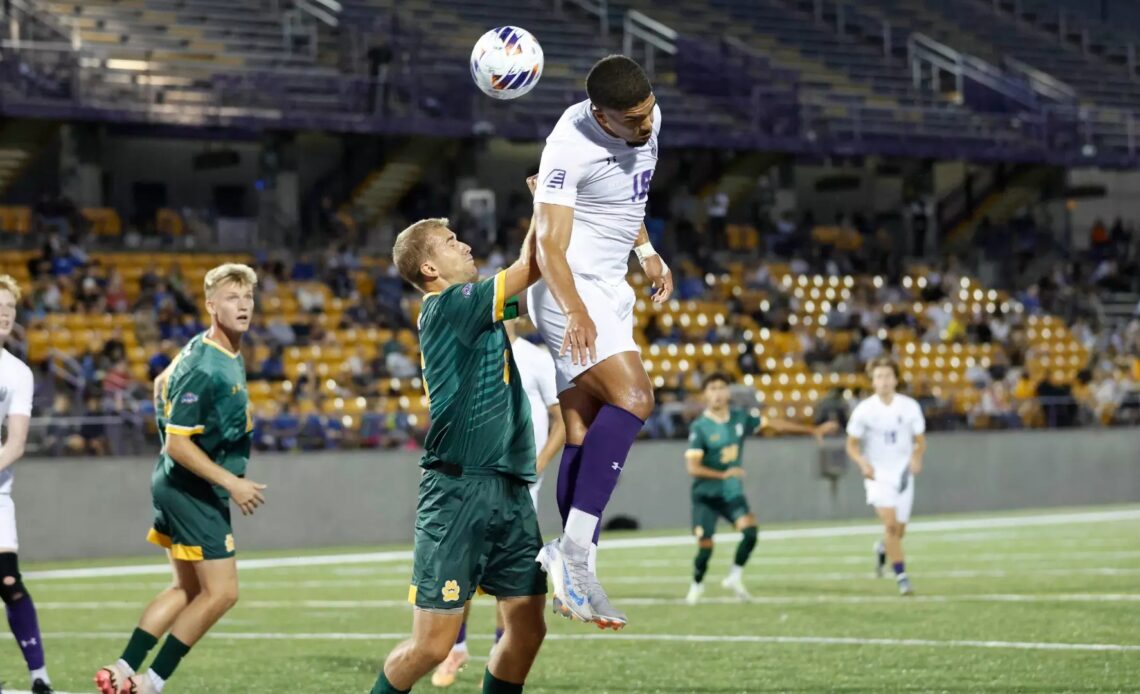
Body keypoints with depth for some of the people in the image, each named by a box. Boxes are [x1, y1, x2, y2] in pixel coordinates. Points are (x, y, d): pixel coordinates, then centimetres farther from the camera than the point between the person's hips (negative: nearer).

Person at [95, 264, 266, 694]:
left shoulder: (227, 353, 6)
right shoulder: (206, 369, -24)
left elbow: (163, 382, 22)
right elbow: (177, 445, -24)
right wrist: (232, 483, -24)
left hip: (180, 487, 10)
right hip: (195, 491, -10)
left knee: (188, 589, 16)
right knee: (220, 593, -6)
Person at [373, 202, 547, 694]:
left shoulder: (472, 311, 17)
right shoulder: (445, 307, -8)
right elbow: (531, 267, -11)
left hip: (511, 490, 8)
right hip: (460, 491, -8)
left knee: (527, 628, 3)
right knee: (432, 645, -7)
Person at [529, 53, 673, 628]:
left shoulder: (649, 121, 4)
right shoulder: (571, 145, -22)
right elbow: (549, 242, -26)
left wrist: (647, 251, 26)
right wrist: (575, 312, -38)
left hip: (610, 290, 8)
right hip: (571, 291, -8)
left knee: (585, 433, 6)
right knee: (632, 396, -25)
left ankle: (575, 580, 7)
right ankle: (573, 551, -28)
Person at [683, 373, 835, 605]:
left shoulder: (740, 418, -1)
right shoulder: (699, 427, -14)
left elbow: (774, 424, 7)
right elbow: (692, 467, -18)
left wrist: (813, 430, 8)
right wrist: (722, 475, -32)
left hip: (732, 492, 3)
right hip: (706, 493, -3)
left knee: (750, 529, -20)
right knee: (705, 547, -6)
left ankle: (735, 577, -1)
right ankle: (697, 585, 23)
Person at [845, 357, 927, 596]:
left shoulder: (910, 407, -3)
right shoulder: (864, 410, -7)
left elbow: (920, 441, 5)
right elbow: (852, 445, 2)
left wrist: (917, 457, -17)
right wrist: (863, 462, -18)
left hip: (903, 475, 2)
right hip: (877, 475, -2)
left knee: (899, 530, 7)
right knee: (891, 524, -19)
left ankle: (882, 548, 43)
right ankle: (901, 577, -13)